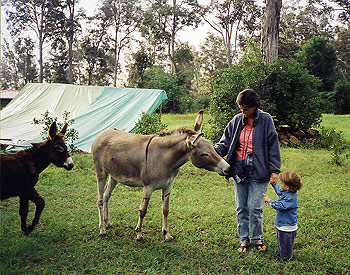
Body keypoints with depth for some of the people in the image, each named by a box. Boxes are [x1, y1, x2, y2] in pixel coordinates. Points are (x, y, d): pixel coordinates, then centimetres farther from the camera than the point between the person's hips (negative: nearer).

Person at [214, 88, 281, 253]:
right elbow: (225, 142, 7)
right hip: (239, 169, 4)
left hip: (258, 170, -3)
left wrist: (274, 170, -7)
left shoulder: (265, 120, -4)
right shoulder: (237, 120, 5)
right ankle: (244, 240, 26)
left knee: (254, 207, 0)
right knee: (241, 207, 11)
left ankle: (257, 239, 22)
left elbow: (273, 146, -2)